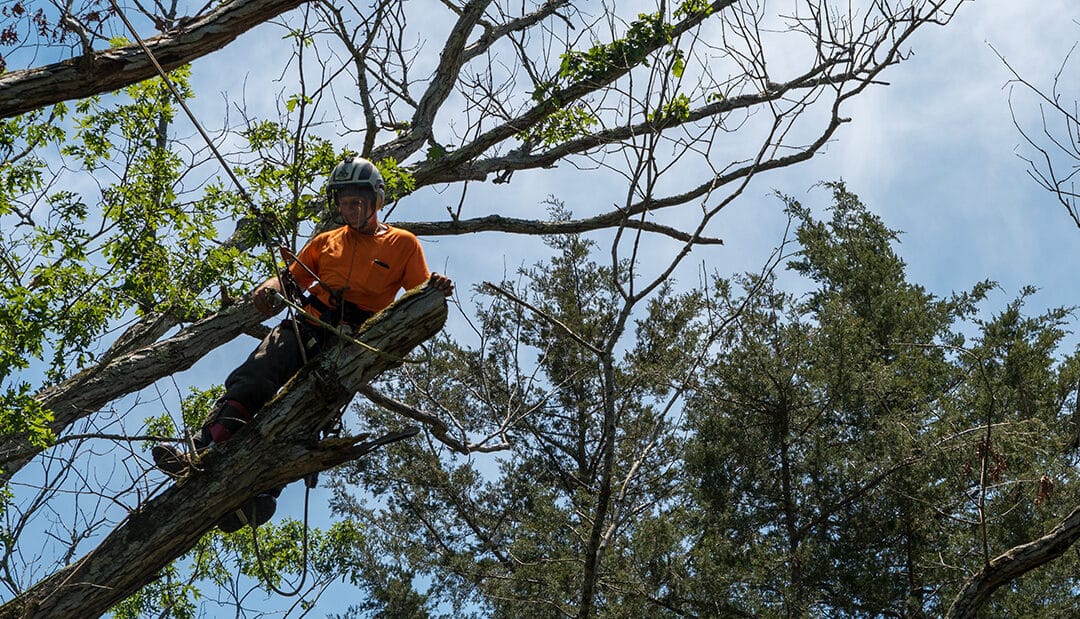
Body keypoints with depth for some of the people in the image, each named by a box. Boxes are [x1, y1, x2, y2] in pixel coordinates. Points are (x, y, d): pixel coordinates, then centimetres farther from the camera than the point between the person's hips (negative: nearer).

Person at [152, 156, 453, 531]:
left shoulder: (403, 244, 13)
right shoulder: (326, 242, 26)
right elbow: (291, 277, 21)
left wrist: (437, 290, -19)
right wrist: (269, 289, -3)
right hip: (307, 328, 3)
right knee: (251, 380, -26)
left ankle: (262, 493, -36)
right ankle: (203, 454, -41)